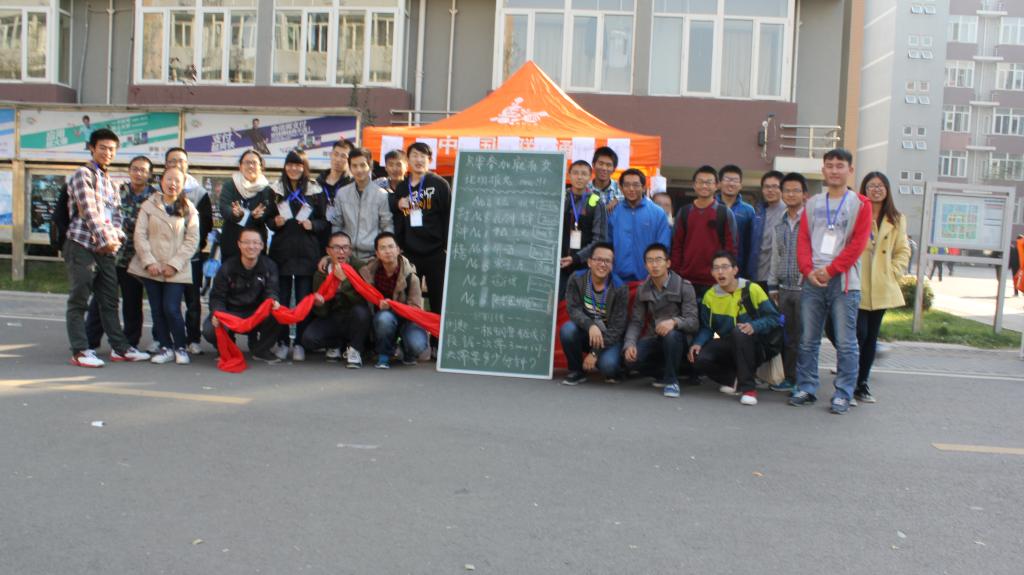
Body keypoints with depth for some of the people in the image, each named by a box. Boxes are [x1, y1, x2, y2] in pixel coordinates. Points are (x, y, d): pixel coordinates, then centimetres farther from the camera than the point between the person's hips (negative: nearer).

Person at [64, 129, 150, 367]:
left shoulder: (110, 181, 21)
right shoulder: (83, 174, -3)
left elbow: (116, 212, 13)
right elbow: (89, 211, -12)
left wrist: (116, 237, -4)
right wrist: (104, 239, -15)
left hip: (107, 249, 7)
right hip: (83, 246, -7)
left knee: (109, 301, 10)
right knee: (79, 301, -2)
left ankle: (119, 347, 15)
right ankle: (80, 350, 0)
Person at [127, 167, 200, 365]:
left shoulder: (189, 209, 4)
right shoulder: (149, 206, 6)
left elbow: (192, 240, -2)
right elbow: (140, 235, 1)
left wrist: (174, 264, -11)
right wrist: (149, 262, -10)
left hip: (177, 271, -2)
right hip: (151, 268, 2)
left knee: (171, 309, -11)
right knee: (157, 310, 5)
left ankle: (181, 347, 6)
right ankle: (166, 347, 16)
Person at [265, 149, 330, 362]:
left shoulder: (315, 191, 4)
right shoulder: (276, 190, 9)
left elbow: (326, 222, 6)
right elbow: (268, 219, 13)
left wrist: (313, 225, -13)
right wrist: (275, 222, -9)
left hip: (306, 252, -1)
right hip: (281, 251, 2)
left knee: (304, 299, 0)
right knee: (281, 298, 4)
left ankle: (300, 343, 9)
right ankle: (282, 341, 14)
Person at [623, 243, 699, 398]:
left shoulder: (684, 287, -11)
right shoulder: (643, 290, 2)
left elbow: (692, 322, -19)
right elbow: (636, 321, -4)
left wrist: (674, 321, -40)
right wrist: (629, 344, -23)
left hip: (679, 340, -3)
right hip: (655, 340, 4)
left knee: (671, 334, -38)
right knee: (630, 357, -26)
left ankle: (672, 380, -15)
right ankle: (665, 373, 4)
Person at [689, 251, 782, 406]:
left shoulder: (752, 289, -10)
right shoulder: (710, 296, 1)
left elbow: (773, 318, -11)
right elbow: (706, 328, 3)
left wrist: (754, 326, -30)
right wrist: (698, 343, -18)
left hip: (755, 347, -3)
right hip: (728, 348, 3)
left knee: (739, 332, -36)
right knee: (699, 359, -25)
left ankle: (748, 387, -26)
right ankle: (734, 379, 4)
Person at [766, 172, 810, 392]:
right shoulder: (779, 225, 16)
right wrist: (772, 287, 17)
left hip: (804, 288, -6)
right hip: (784, 289, 6)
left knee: (803, 337, -4)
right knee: (786, 336, 9)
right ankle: (790, 378, 17)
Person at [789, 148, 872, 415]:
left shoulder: (860, 204, 4)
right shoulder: (812, 204, 14)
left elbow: (858, 243, -5)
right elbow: (803, 240, 8)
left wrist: (830, 270, -11)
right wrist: (808, 270, -8)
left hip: (844, 282, -3)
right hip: (812, 281, 3)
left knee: (845, 342, -2)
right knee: (807, 340, 6)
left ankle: (843, 395, 5)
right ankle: (806, 389, 15)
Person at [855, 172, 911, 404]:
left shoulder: (897, 219, 11)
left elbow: (903, 250, 15)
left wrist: (893, 272, 2)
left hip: (881, 289, 5)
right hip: (856, 286, -5)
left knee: (871, 337, 10)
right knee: (858, 334, -11)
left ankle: (862, 384, 19)